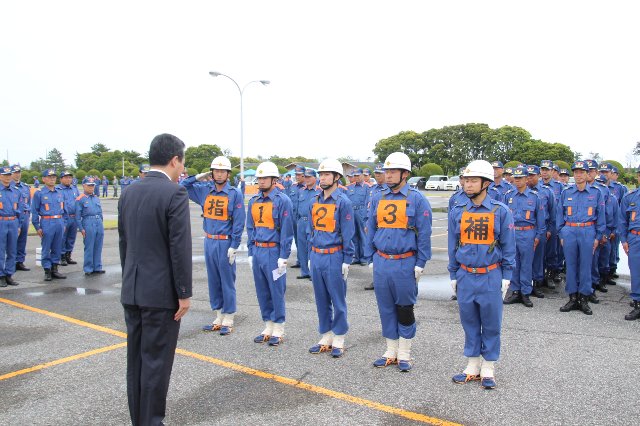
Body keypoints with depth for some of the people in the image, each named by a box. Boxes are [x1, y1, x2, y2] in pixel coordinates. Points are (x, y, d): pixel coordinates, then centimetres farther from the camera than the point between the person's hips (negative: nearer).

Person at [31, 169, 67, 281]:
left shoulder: (60, 193, 10)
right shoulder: (39, 194, -2)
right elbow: (34, 211, -2)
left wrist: (64, 223, 11)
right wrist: (37, 227, -5)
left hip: (59, 223, 4)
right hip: (47, 223, -4)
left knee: (57, 248, 9)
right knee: (46, 249, 2)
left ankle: (54, 269, 19)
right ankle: (47, 271, 10)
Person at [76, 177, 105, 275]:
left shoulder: (96, 198, 15)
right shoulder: (80, 199, -2)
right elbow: (77, 216, -5)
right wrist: (81, 229, -9)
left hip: (99, 223, 6)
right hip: (88, 224, -6)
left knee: (98, 247, 10)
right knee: (89, 248, -1)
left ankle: (97, 267, 19)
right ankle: (88, 269, 8)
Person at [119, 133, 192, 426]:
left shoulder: (128, 193, 7)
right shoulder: (175, 193, -15)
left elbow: (123, 243, 12)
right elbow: (180, 247, -17)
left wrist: (129, 281, 19)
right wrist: (184, 293, -11)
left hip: (131, 291, 7)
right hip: (161, 292, -7)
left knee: (136, 358, 16)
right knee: (156, 361, 3)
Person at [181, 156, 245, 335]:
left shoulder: (235, 193, -6)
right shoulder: (204, 190, 8)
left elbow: (239, 222, -9)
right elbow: (182, 186, 16)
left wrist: (234, 247, -14)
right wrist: (199, 177, 3)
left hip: (225, 243, -5)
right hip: (209, 241, 5)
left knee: (227, 281, 1)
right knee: (213, 280, 11)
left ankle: (228, 321, 12)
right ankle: (219, 317, 23)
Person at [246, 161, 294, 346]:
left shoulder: (282, 200, -9)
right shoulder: (254, 201, 10)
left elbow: (286, 230, -11)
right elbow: (250, 228, 15)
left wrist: (283, 257, -14)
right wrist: (251, 253, 11)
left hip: (274, 252, -6)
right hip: (257, 251, 6)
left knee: (277, 292, 2)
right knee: (262, 291, 12)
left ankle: (278, 330, 15)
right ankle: (268, 326, 26)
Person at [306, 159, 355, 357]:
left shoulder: (343, 202, -8)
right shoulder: (314, 202, 10)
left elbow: (348, 233, -9)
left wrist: (347, 261, -11)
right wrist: (311, 255, 15)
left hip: (334, 257, -6)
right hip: (316, 257, 6)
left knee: (338, 300, 3)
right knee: (321, 299, 13)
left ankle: (338, 341, 15)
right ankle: (325, 337, 25)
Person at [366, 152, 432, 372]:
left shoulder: (417, 199, -5)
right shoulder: (378, 199, 8)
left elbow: (424, 234, -5)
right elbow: (371, 230, 13)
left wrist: (420, 264, -7)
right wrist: (371, 258, 10)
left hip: (405, 263, -4)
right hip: (381, 262, 4)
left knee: (405, 309, 7)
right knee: (386, 309, 12)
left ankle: (404, 354, 22)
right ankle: (391, 352, 26)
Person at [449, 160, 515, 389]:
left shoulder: (501, 211, -4)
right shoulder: (457, 212, 4)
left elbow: (508, 246, 0)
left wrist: (506, 276, -3)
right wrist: (453, 275, 8)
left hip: (491, 277, -2)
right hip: (465, 276, 3)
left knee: (491, 324, 7)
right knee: (469, 322, 11)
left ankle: (488, 368, 21)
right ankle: (473, 366, 25)